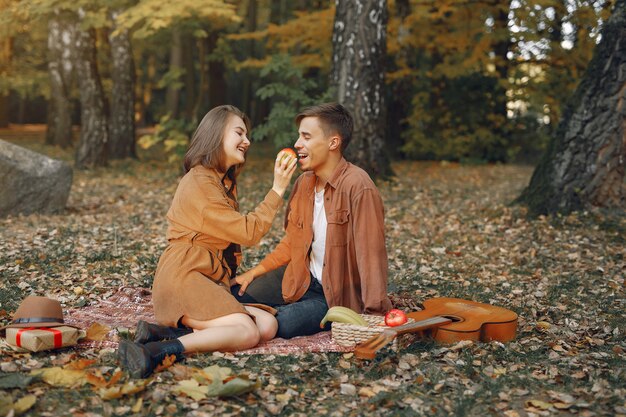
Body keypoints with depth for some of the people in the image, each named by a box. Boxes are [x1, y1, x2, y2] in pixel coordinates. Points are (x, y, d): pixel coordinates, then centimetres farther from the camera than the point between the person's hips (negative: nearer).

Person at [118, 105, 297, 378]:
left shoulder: (226, 183, 23)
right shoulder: (199, 181, -8)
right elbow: (248, 233, -10)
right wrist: (277, 190, -7)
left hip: (212, 282, 10)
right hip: (183, 279, -10)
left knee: (267, 325, -15)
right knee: (247, 332, -29)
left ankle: (166, 331, -17)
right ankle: (156, 352, -35)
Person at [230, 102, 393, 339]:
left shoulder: (358, 188, -24)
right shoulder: (304, 182, 1)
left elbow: (371, 257, -27)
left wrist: (374, 318, -30)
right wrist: (254, 272, 5)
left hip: (339, 294, -6)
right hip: (302, 279, 7)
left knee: (281, 323, -28)